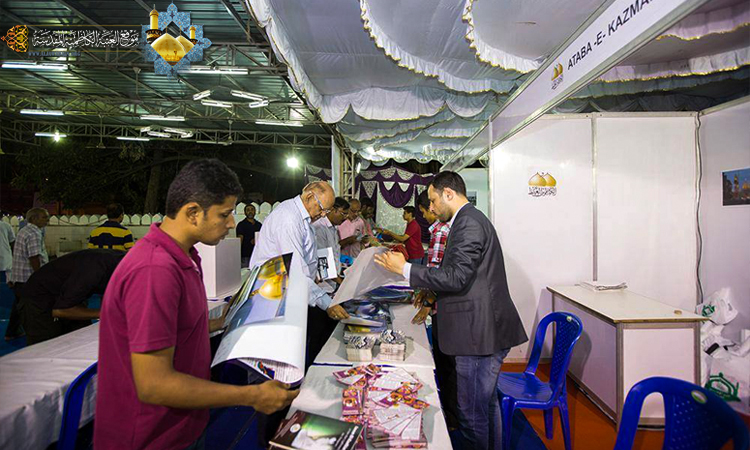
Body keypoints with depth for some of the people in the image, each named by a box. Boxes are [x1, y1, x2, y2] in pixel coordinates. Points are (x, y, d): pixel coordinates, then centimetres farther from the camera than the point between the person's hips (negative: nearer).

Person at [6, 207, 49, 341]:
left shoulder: (24, 231, 14)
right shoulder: (34, 234, -19)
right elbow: (34, 258, -22)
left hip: (17, 276, 10)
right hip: (28, 278, -10)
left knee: (19, 304, 20)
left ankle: (12, 332, 30)